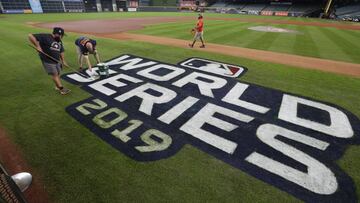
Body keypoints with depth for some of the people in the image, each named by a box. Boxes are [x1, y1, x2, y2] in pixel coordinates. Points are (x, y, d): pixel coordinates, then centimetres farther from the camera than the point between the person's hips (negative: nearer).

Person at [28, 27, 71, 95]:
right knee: (54, 74, -5)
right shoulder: (45, 37, -14)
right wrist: (37, 46, -22)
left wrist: (63, 60, 12)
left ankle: (57, 86, 29)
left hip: (57, 61, 7)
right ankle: (61, 88, -1)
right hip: (48, 61, -7)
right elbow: (31, 36, -17)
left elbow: (61, 51, 16)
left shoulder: (59, 41, 9)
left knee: (58, 74, 12)